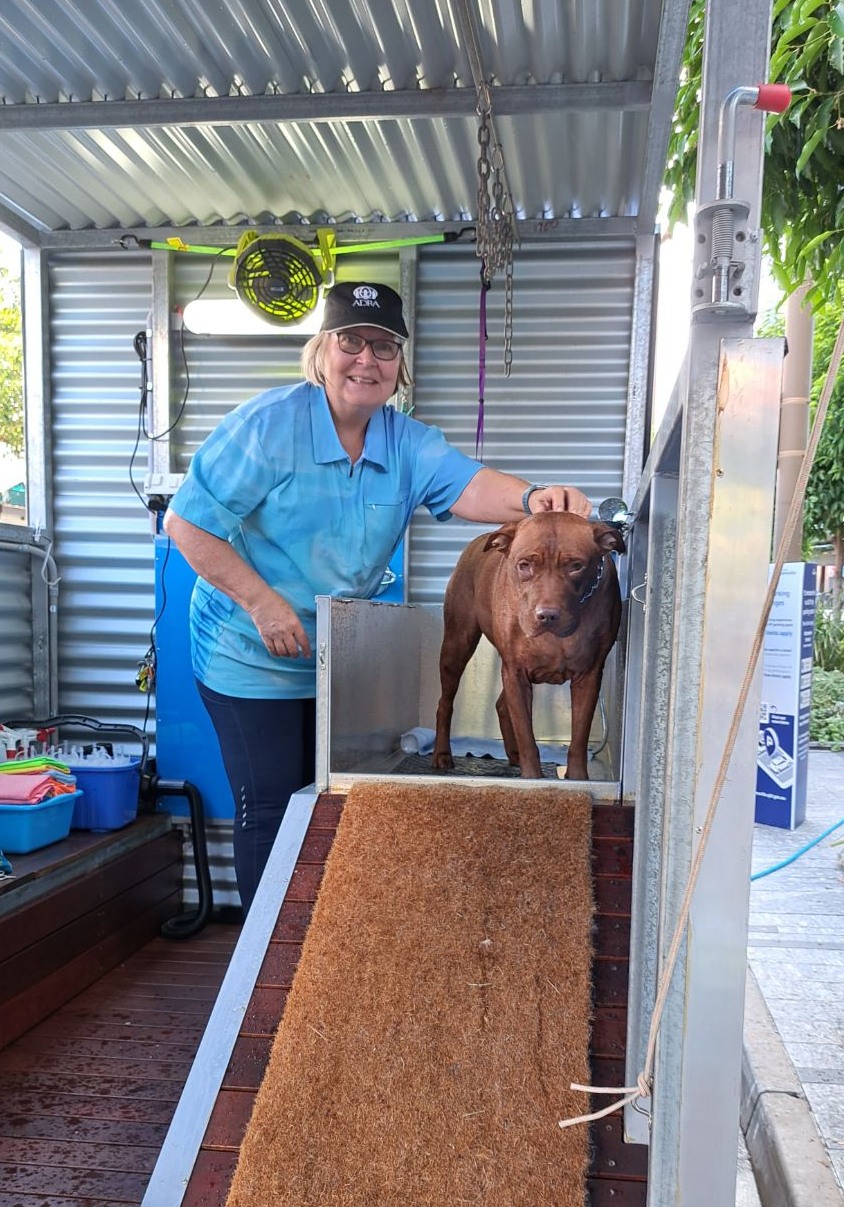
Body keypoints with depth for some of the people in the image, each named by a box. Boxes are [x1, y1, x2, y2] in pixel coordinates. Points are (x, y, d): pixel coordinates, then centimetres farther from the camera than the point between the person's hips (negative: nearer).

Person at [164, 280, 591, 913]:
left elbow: (468, 485, -21)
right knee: (271, 810, 2)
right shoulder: (268, 423, -16)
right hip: (251, 659, -5)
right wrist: (262, 601, -23)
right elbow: (187, 521, -16)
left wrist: (531, 498, -43)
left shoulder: (407, 443, -2)